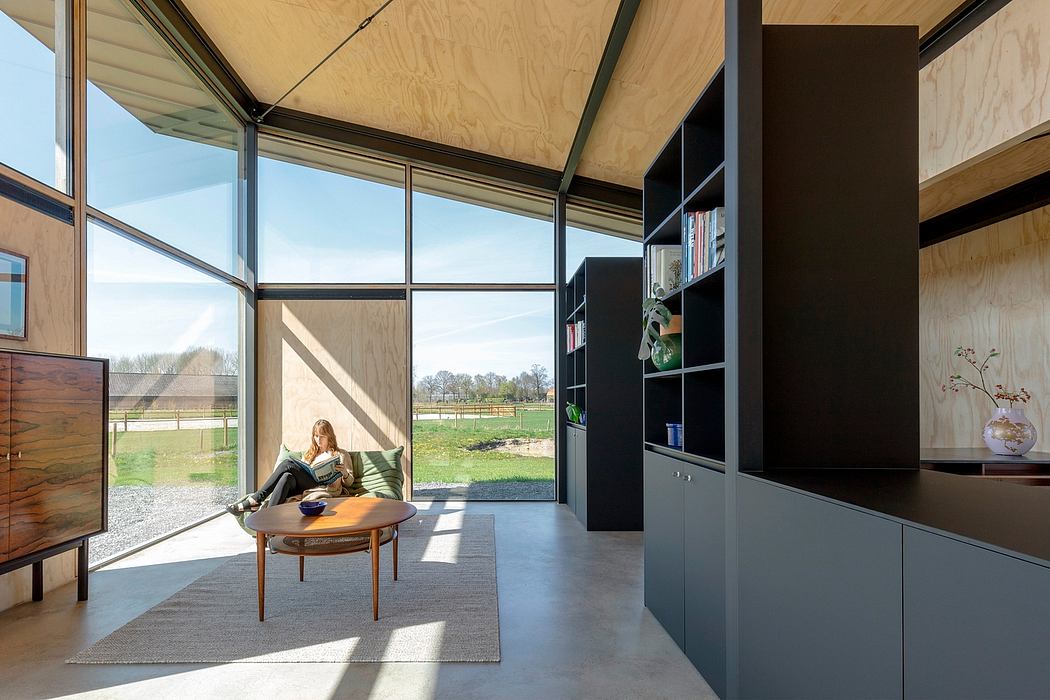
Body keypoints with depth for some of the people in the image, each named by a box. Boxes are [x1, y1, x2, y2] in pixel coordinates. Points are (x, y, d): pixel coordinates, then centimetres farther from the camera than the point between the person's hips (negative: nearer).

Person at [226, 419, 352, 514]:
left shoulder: (340, 455, 17)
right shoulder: (309, 454, 32)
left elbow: (350, 481, 11)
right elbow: (302, 472, 23)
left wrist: (344, 473, -10)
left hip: (324, 489, -5)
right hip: (302, 488, 5)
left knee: (288, 464, -23)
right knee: (287, 476, -30)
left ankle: (255, 500, -26)